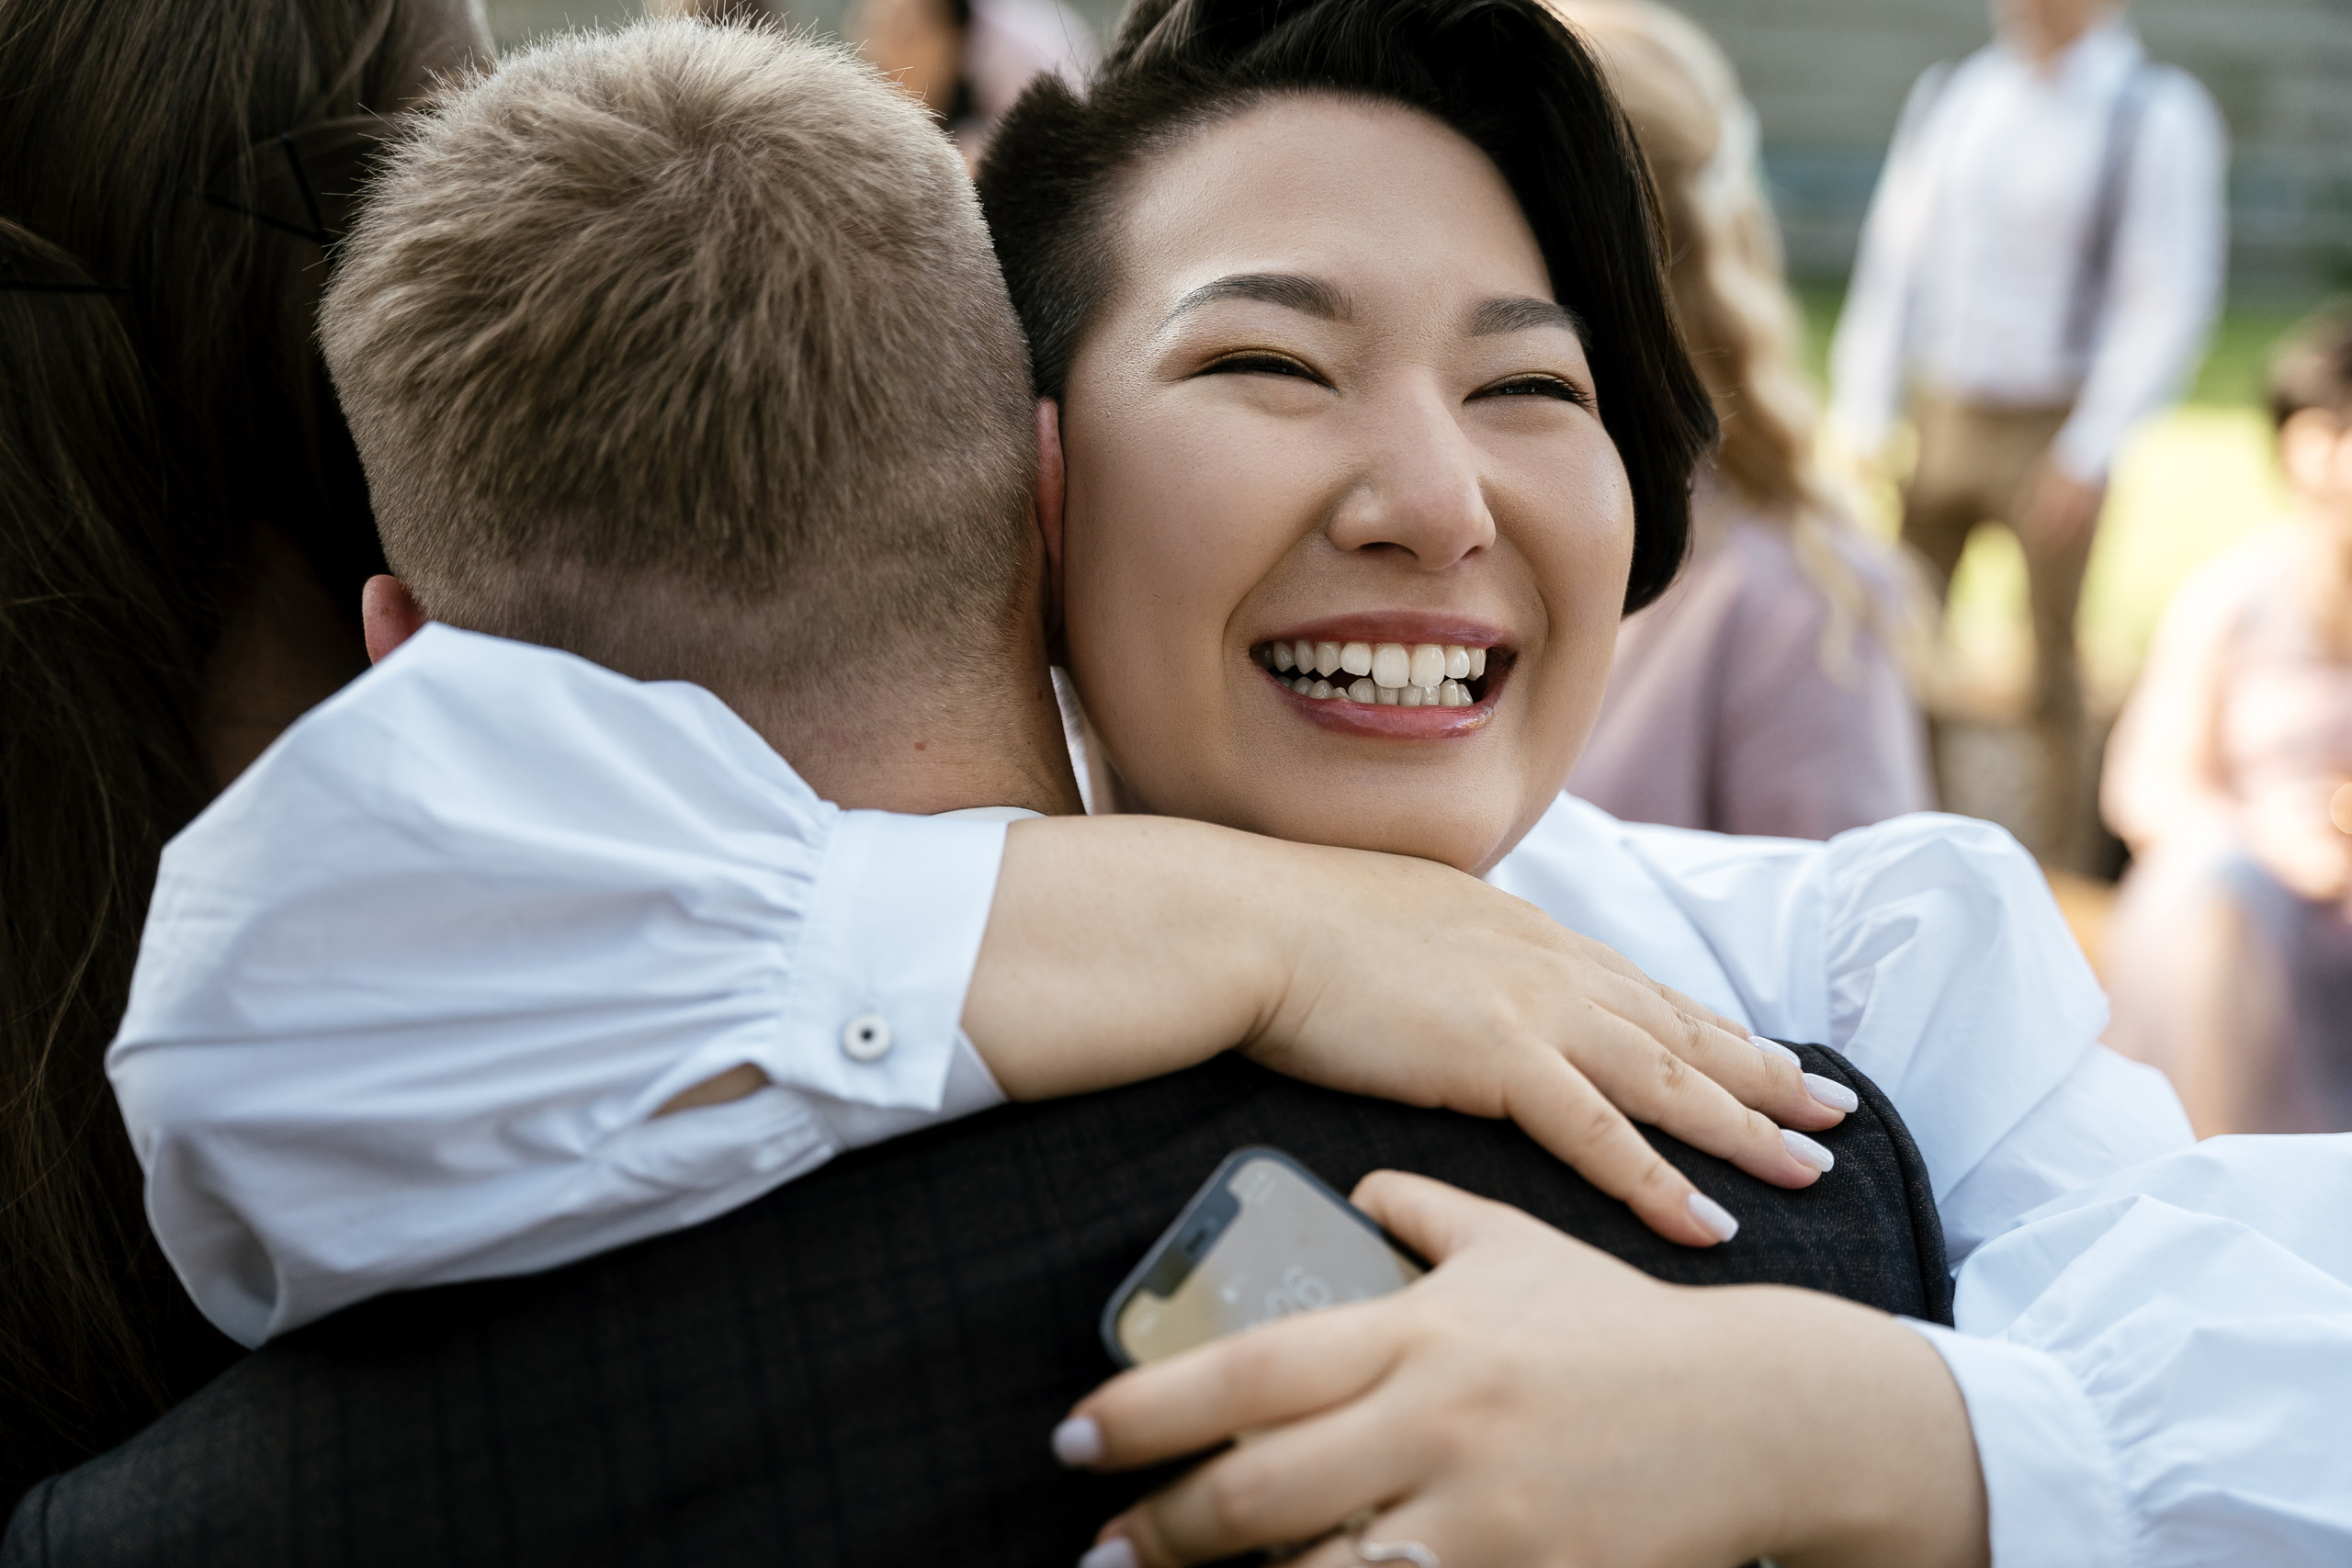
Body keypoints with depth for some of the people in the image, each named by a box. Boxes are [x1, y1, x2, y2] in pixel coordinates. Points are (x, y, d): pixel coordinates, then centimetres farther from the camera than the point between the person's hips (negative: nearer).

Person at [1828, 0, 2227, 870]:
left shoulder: (2159, 115, -6)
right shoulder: (1945, 95, 8)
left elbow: (2169, 300, -10)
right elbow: (1892, 265, 10)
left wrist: (2089, 452, -15)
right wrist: (1861, 421, 5)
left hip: (2051, 431, -4)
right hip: (1940, 421, 4)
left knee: (2053, 670, 4)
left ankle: (2058, 882, 16)